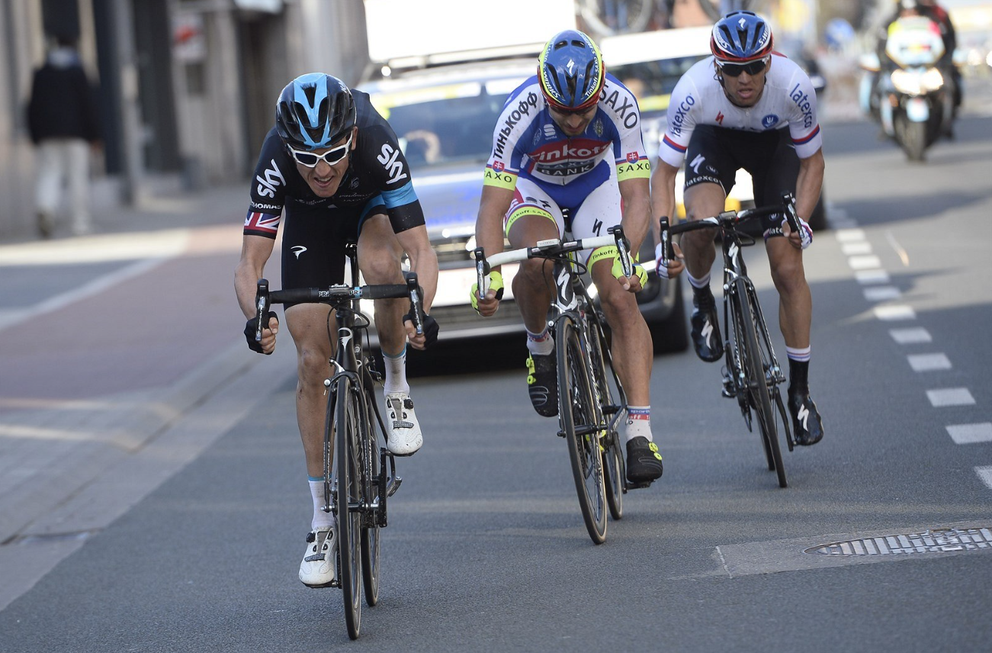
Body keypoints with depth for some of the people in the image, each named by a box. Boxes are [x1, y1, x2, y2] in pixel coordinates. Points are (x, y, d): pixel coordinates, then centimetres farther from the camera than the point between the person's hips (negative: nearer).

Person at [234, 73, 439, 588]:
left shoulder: (376, 144, -40)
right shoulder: (277, 161, -37)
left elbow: (420, 248, -42)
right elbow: (250, 262, -37)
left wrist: (421, 311, -59)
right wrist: (255, 319, -57)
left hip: (374, 207, -1)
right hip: (309, 222, 1)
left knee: (381, 264, -37)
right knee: (313, 362, -8)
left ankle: (396, 386, -9)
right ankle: (324, 521, 2)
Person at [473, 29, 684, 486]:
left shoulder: (619, 104, -32)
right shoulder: (521, 112, -35)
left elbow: (636, 194, -31)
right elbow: (492, 207, -35)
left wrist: (626, 257, -48)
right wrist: (488, 276, -49)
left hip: (595, 186, 1)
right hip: (533, 189, -1)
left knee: (621, 299, -17)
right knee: (536, 260, -34)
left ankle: (640, 432, -19)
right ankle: (539, 346, -3)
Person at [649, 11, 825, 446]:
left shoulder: (793, 86, -34)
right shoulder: (693, 91, -36)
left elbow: (812, 161, -17)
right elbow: (664, 171, -27)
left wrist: (800, 219, -32)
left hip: (774, 143, 0)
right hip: (714, 139, 0)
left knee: (788, 269, -9)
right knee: (702, 221, -33)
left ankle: (800, 391, 2)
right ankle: (702, 304, 0)